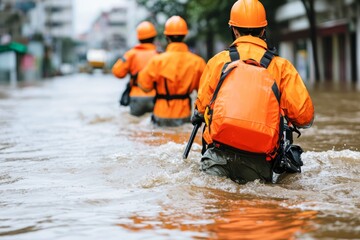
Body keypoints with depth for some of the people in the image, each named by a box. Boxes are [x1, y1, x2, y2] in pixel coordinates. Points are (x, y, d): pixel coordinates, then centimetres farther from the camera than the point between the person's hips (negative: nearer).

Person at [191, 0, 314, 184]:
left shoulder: (218, 61, 7)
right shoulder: (281, 66, 5)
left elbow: (201, 107, 16)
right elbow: (304, 116, 3)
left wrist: (197, 115, 41)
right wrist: (293, 123, 27)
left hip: (219, 155, 0)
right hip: (259, 161, 0)